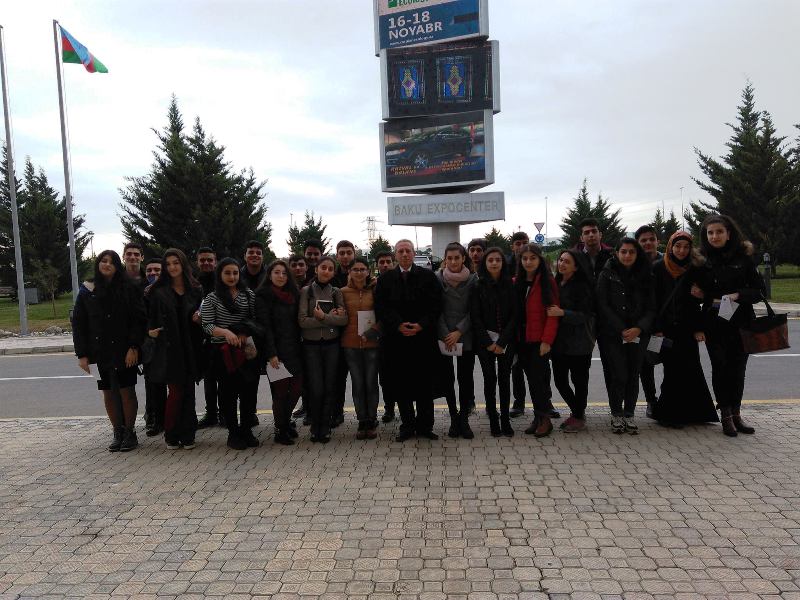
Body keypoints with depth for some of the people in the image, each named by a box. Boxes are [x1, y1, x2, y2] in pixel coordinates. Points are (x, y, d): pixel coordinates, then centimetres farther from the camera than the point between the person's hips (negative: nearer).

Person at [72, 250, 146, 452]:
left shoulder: (128, 289, -1)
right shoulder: (87, 291, 5)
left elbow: (138, 319, -5)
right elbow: (78, 323, 5)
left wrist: (134, 347, -13)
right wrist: (82, 354, -1)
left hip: (124, 351, -2)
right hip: (99, 351, 3)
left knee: (127, 391, 0)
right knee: (107, 393, 8)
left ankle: (129, 432, 12)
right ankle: (117, 432, 20)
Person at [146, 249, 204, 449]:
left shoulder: (195, 290, 8)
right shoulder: (159, 292, 2)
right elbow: (151, 317, 5)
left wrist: (199, 319, -5)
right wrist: (151, 330, -13)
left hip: (190, 348, 2)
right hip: (169, 348, -2)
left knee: (188, 390, 5)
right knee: (176, 391, -3)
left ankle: (187, 435, 13)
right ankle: (171, 435, 11)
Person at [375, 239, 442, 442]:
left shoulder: (428, 276, 6)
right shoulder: (385, 279, 9)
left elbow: (435, 305, -1)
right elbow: (381, 308, 1)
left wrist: (421, 325, -13)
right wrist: (398, 325, -12)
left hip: (423, 338, -1)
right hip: (396, 340, 1)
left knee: (425, 384, 3)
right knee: (401, 385, 4)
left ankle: (424, 425, 14)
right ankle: (407, 425, 15)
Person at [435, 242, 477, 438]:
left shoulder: (473, 279, 0)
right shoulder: (437, 278, 0)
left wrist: (459, 331, -9)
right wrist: (445, 334, -8)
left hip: (466, 336, 0)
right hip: (444, 338, 1)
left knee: (465, 377, -1)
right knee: (447, 377, 3)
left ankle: (463, 418, 11)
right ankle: (454, 418, 14)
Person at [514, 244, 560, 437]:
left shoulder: (548, 282, -5)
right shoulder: (517, 283, 10)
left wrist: (547, 340, -16)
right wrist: (514, 337, 2)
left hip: (540, 340, -5)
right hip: (522, 339, 5)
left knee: (538, 377, -6)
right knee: (531, 378, 10)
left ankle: (544, 418, 6)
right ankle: (538, 417, 19)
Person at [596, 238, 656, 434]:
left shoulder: (645, 277, 9)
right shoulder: (607, 275, 0)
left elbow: (651, 308, 5)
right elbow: (603, 306, -6)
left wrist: (639, 328, -12)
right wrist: (621, 330, -13)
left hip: (638, 335, 3)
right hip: (612, 335, -3)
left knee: (633, 374, 3)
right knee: (618, 374, -6)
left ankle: (629, 414, 16)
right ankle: (616, 414, 11)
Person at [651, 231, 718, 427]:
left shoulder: (695, 268, 6)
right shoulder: (659, 268, 2)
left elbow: (700, 300, 5)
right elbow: (654, 300, -1)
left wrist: (699, 328, -2)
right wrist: (656, 328, -8)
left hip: (687, 328, 2)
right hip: (667, 328, -2)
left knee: (690, 370, 0)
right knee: (673, 370, -3)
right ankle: (667, 414, 7)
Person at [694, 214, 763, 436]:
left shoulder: (743, 257, 0)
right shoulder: (703, 260, 3)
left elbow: (759, 291, -1)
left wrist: (738, 295, -18)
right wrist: (703, 295, -8)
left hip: (741, 322, 0)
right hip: (714, 324, 0)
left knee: (738, 367, 6)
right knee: (720, 366, -1)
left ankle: (736, 414, 18)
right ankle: (726, 416, 7)